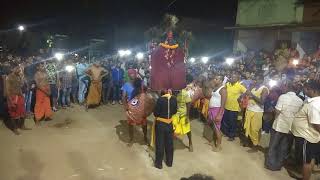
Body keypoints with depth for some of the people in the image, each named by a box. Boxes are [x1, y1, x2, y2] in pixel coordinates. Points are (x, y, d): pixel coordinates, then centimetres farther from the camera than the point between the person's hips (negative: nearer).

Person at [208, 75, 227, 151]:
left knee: (217, 128, -1)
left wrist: (219, 114, -23)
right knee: (213, 127, 16)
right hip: (211, 109, 8)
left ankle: (219, 146, 11)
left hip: (217, 110, -8)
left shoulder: (223, 89, -14)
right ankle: (215, 142, 31)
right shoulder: (215, 88, 12)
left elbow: (223, 104, -19)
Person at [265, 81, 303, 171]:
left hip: (279, 126, -3)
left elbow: (277, 111, -16)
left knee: (273, 146, 12)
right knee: (284, 148, 16)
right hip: (291, 128, 4)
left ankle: (271, 164, 21)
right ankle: (278, 165, 27)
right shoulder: (300, 101, -4)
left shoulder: (283, 97, -15)